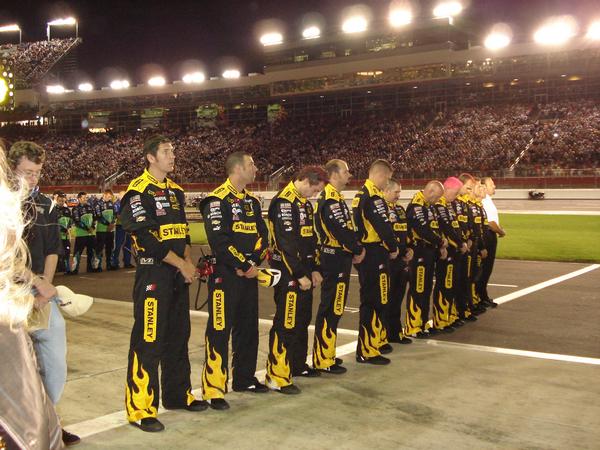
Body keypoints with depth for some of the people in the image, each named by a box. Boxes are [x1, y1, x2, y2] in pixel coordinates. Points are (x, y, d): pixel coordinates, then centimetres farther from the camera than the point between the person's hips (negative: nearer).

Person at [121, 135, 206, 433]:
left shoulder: (175, 191, 15)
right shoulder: (139, 191, -11)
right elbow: (146, 237, -18)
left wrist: (189, 262, 2)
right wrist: (181, 264, -15)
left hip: (177, 274, 8)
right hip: (152, 274, -8)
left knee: (178, 335, 15)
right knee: (148, 340, -6)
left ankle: (178, 394, 29)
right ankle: (140, 408, 2)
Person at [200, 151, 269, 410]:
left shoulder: (252, 201, 15)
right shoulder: (217, 200, -11)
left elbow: (262, 234, 10)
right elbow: (218, 239, -20)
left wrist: (254, 262, -6)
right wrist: (242, 265, -16)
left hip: (249, 273, 8)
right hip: (225, 274, -8)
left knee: (248, 328, 16)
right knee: (219, 331, -6)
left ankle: (244, 378, 30)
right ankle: (213, 389, 0)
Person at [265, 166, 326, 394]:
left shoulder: (305, 203, 15)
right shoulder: (283, 202, -16)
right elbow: (287, 243, -22)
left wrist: (314, 269, 13)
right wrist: (300, 274, -20)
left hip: (303, 272, 10)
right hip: (288, 273, -10)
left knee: (302, 320, 17)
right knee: (286, 323, -7)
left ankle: (297, 364, 32)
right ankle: (277, 376, -2)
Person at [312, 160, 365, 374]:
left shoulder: (336, 198, 17)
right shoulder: (331, 200, -17)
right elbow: (341, 231, -22)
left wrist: (355, 249, 5)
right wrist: (358, 250, -9)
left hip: (338, 259, 11)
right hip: (335, 259, -11)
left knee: (333, 308, 16)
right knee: (330, 309, -6)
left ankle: (325, 353, 26)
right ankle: (323, 360, 1)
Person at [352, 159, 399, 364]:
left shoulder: (361, 195, 14)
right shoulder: (373, 197, -18)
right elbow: (383, 226, -21)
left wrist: (389, 246, 12)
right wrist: (393, 248, -4)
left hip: (365, 253, 10)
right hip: (375, 256, -10)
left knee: (375, 300, 20)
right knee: (373, 302, -5)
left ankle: (377, 341, 32)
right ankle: (367, 351, -1)